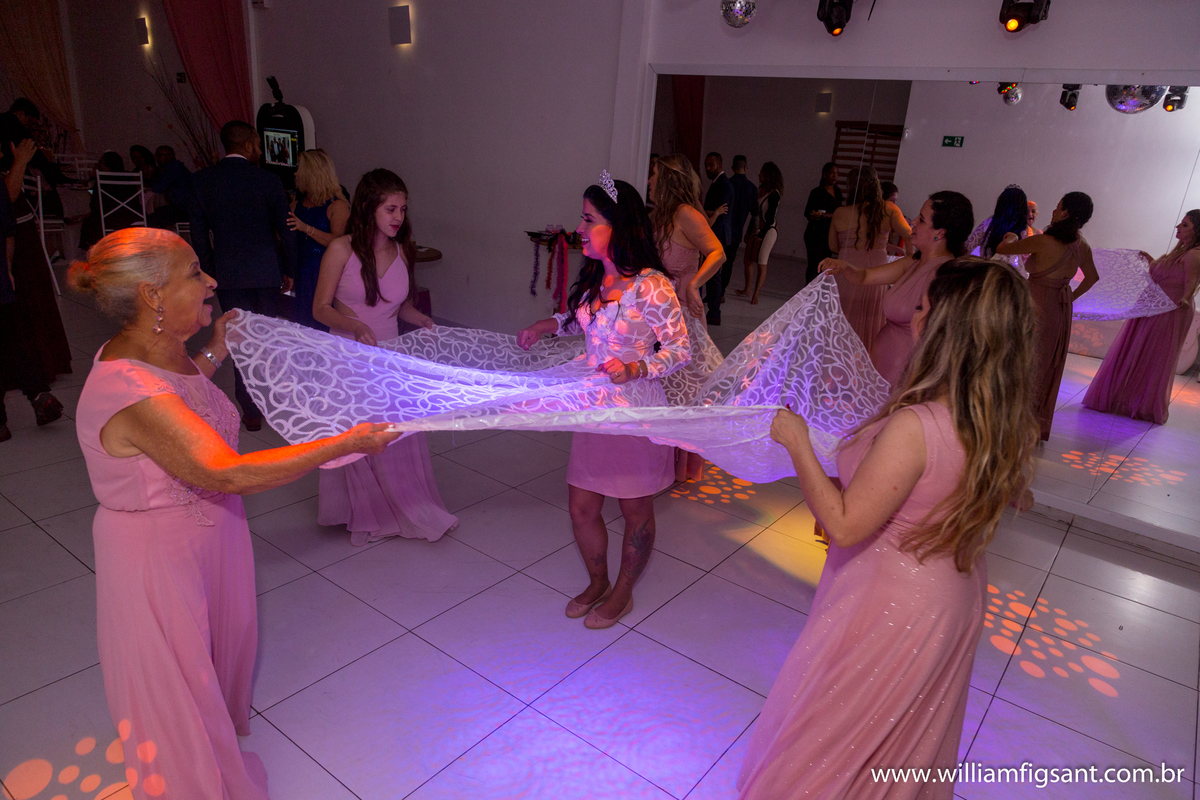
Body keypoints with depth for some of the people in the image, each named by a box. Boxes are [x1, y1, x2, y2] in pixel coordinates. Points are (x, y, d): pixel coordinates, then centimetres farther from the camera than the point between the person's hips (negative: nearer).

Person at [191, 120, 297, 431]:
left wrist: (209, 271, 12)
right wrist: (288, 271, 7)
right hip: (265, 271, -1)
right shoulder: (268, 180, -7)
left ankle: (251, 411, 10)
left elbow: (198, 233, 2)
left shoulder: (201, 180, 0)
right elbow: (285, 230, -4)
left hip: (227, 274, 1)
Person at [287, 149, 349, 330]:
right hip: (301, 272, 6)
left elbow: (337, 242, -17)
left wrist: (306, 228, -21)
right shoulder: (297, 205, 14)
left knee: (323, 325, -7)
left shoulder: (337, 205, -5)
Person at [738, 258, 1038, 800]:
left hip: (888, 608, -7)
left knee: (826, 741, 19)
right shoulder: (1008, 424, -10)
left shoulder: (913, 427, -35)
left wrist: (797, 443, -18)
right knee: (908, 740, 32)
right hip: (955, 599, 8)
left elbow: (844, 526, -27)